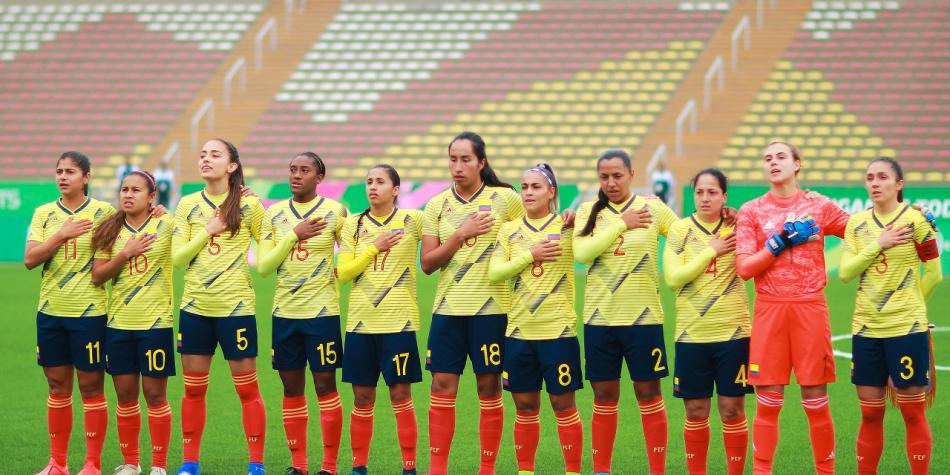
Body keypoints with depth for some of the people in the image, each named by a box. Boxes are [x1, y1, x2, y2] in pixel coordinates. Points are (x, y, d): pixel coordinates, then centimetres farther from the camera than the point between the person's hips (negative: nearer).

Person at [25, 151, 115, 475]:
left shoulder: (103, 212, -2)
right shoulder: (44, 213, 5)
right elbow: (30, 259, -5)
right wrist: (63, 234, -15)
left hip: (89, 312, -3)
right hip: (50, 311, 3)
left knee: (91, 386, 0)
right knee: (57, 386, 9)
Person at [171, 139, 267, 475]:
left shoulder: (249, 206, -4)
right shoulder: (188, 205, 4)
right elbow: (177, 257, -1)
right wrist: (209, 230, -10)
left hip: (236, 307, -3)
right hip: (195, 306, 3)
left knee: (247, 388, 0)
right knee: (193, 388, 8)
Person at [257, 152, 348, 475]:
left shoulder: (335, 212, -3)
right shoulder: (275, 214, 6)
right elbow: (263, 266, -1)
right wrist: (294, 235, -9)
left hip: (322, 311, -4)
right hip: (284, 311, 4)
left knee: (325, 387, -3)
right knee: (292, 389, 6)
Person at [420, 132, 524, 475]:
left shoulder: (505, 199, -2)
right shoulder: (437, 205, 5)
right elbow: (427, 262, -1)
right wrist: (461, 234, -13)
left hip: (491, 308, -2)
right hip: (448, 308, 2)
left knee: (489, 387, 2)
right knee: (442, 386, 0)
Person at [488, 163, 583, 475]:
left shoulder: (568, 227, 0)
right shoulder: (510, 231, 7)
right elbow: (494, 272, -4)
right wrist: (531, 254, -11)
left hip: (558, 330, -3)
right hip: (519, 330, 3)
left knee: (563, 405, 0)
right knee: (525, 407, 9)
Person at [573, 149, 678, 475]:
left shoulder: (653, 209, 1)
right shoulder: (589, 211, 3)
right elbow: (582, 252, -12)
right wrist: (622, 225, -14)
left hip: (642, 315, -1)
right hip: (600, 316, 1)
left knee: (648, 393, 1)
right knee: (604, 397, 7)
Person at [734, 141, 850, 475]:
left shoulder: (819, 206, 7)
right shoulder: (751, 212, 5)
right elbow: (744, 268, -2)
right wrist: (782, 241, -10)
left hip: (810, 308, 0)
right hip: (769, 310, 0)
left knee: (816, 401, 1)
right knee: (768, 402, 0)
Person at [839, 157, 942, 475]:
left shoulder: (916, 220, -6)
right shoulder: (856, 223, 6)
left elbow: (933, 273, -1)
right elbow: (845, 272, -4)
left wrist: (909, 305, 8)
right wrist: (878, 244, -13)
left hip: (907, 328, -4)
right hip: (866, 328, 4)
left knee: (913, 413, -1)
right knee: (870, 414, 8)